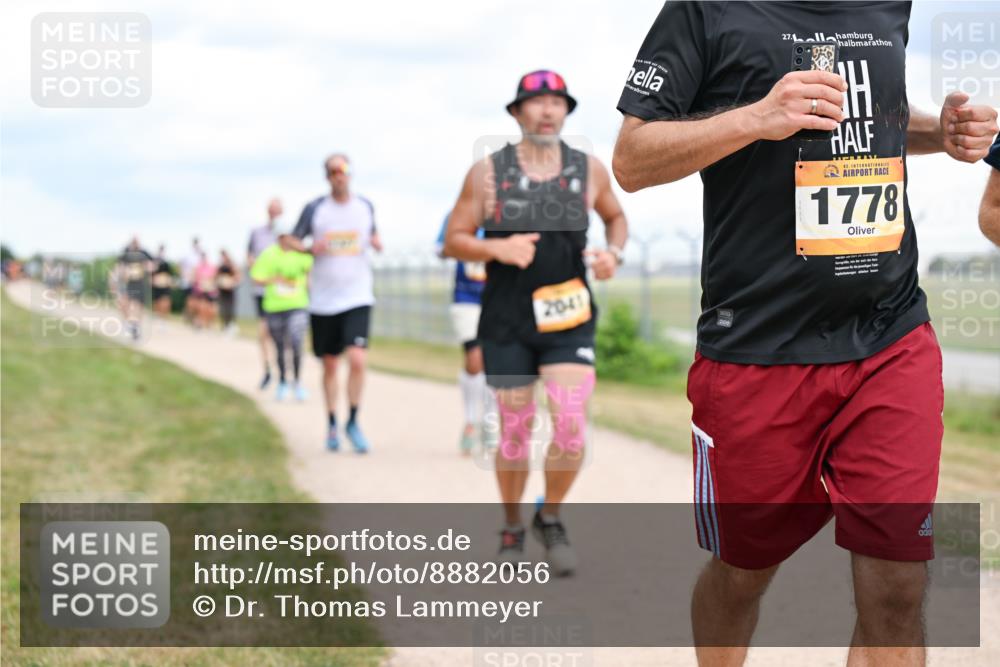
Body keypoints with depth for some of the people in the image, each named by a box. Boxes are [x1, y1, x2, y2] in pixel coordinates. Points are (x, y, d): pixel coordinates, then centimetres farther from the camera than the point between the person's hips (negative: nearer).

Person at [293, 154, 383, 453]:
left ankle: (353, 422, 2)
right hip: (323, 301, 0)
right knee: (329, 364, 8)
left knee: (357, 359, -15)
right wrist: (311, 248, -15)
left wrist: (377, 243, 0)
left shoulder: (365, 207, 6)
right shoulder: (314, 209, 0)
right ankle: (332, 425, 23)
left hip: (357, 297, 0)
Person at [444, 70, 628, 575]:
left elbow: (615, 216, 20)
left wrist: (613, 253, -1)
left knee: (571, 430, -12)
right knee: (514, 432, 7)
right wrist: (497, 249, -19)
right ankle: (511, 531, 28)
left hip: (570, 320, 1)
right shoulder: (487, 173, -3)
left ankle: (550, 518, 14)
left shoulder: (589, 170, 2)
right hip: (507, 322, -1)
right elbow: (454, 241, 0)